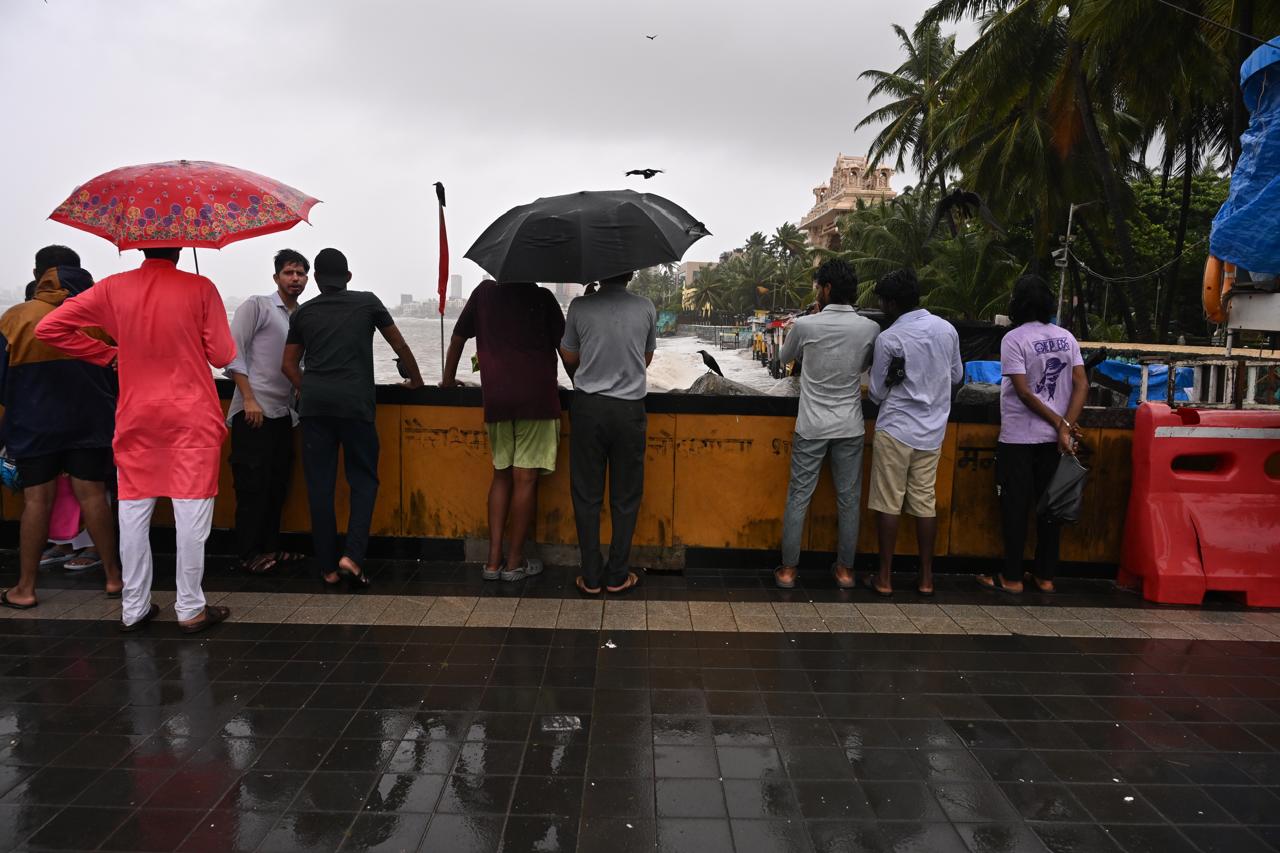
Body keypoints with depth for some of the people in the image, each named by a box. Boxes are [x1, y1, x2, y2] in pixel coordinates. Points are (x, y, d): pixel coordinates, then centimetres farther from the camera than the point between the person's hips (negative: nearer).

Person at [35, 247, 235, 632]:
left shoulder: (113, 288, 2)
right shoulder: (200, 288, -7)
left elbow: (48, 328, 4)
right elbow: (222, 356, -6)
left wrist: (107, 354, 10)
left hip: (136, 417, 4)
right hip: (192, 417, -3)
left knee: (133, 511, 10)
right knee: (191, 512, 1)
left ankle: (133, 608, 19)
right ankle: (191, 609, 7)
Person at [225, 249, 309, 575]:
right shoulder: (256, 306, -2)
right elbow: (233, 352, -8)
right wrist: (249, 399, -14)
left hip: (283, 411, 6)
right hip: (254, 410, -6)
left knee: (278, 484, 11)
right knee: (253, 485, -3)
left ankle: (270, 546, 22)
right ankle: (250, 554, 6)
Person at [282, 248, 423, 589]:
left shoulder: (303, 312, 15)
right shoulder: (367, 302, 9)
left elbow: (289, 364, 14)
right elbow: (400, 346, 14)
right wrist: (416, 381, 26)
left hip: (314, 405, 2)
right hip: (355, 402, -2)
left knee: (319, 486, 5)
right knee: (364, 480, 7)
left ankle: (328, 567, 9)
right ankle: (352, 555, -8)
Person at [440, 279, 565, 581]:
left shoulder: (484, 292, 11)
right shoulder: (542, 297, 2)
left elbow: (458, 337, 16)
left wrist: (448, 379, 27)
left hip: (496, 398, 4)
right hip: (536, 396, -3)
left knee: (501, 474, 13)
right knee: (525, 478, 0)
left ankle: (493, 560, 11)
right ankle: (515, 562, 7)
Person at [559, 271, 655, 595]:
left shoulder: (579, 307, -5)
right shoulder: (646, 308, -2)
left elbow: (569, 356, 7)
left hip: (587, 406, 0)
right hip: (630, 408, 0)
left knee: (587, 495, 9)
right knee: (625, 496, 11)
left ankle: (591, 577, 14)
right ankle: (617, 575, 17)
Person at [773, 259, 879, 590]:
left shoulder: (805, 325, -10)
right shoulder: (870, 328, -3)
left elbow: (784, 357, 11)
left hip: (811, 427, -2)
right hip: (850, 428, 2)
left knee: (798, 497, 6)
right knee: (849, 499, 11)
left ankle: (788, 569, 12)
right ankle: (844, 569, 20)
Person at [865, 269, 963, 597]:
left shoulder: (889, 338, -14)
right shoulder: (947, 329, 2)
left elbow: (877, 393, -6)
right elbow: (957, 376, 14)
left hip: (896, 430, -5)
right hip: (932, 432, 5)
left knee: (889, 505, 3)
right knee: (925, 503, 11)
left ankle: (885, 578, 8)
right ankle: (926, 578, 17)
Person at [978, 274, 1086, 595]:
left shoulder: (1014, 339, -11)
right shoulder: (1066, 337, 6)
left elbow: (1024, 392, -15)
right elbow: (1081, 385, -2)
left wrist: (1060, 424, -10)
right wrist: (1066, 426, -9)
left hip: (1018, 438, -5)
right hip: (1054, 439, 5)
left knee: (1015, 508, 3)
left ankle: (1012, 578, 8)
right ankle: (1045, 576, 19)